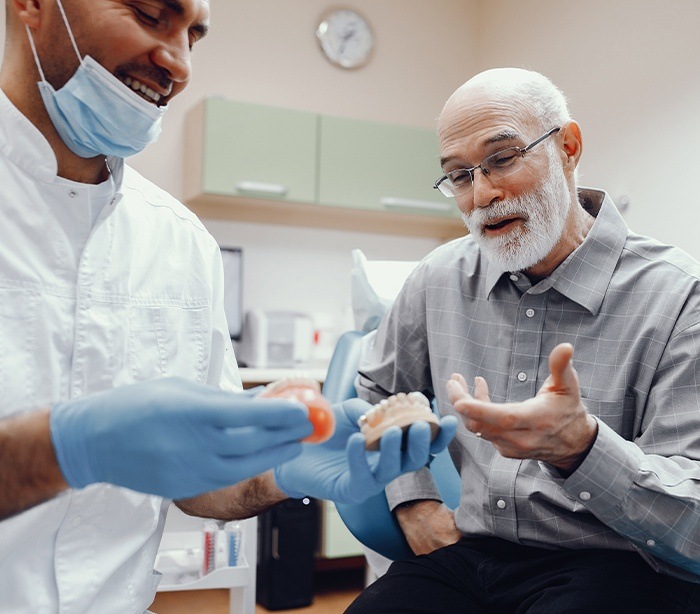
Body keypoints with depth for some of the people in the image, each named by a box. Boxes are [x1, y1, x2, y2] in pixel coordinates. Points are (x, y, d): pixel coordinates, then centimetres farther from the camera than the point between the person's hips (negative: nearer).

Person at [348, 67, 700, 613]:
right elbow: (378, 394, 20)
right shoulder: (440, 279, 5)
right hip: (465, 554, 4)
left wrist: (578, 446, -33)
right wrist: (412, 497, 5)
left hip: (615, 564, -3)